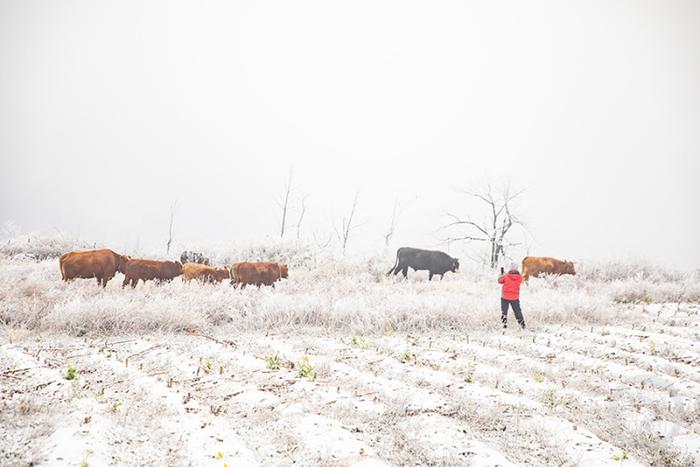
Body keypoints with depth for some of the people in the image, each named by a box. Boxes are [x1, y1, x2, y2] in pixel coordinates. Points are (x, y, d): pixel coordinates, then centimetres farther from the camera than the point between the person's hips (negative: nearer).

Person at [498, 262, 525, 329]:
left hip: (505, 297, -2)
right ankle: (522, 324, 20)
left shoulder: (506, 276, -15)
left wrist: (502, 274, 20)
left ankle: (504, 324, 4)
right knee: (517, 311, 16)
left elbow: (500, 281, 1)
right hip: (515, 298, 2)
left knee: (504, 311, 11)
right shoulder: (520, 277, -11)